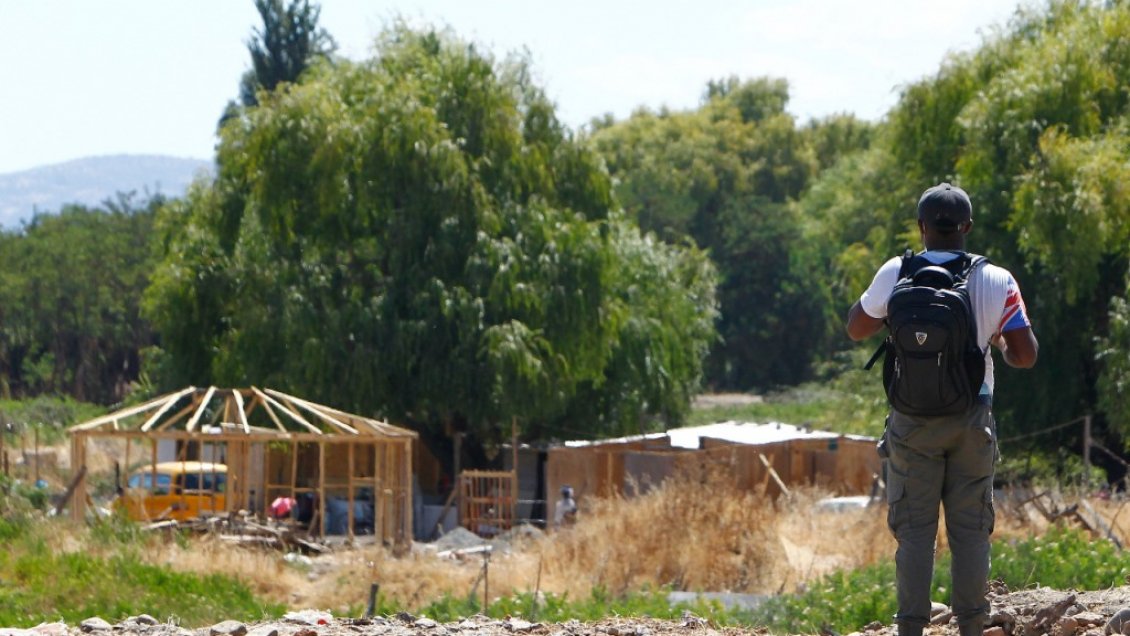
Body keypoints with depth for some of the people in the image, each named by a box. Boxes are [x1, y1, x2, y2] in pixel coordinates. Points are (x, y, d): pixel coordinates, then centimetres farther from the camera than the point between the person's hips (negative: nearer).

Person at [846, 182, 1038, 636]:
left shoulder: (896, 275, -5)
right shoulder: (998, 282, -5)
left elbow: (856, 328, 9)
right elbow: (1025, 356, -4)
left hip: (913, 421, 0)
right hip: (973, 419, 1)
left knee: (914, 529, 4)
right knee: (970, 529, 7)